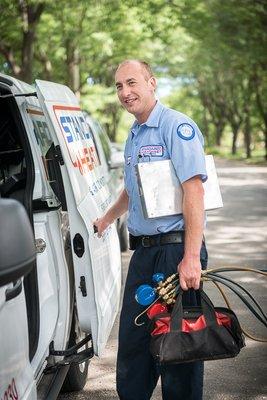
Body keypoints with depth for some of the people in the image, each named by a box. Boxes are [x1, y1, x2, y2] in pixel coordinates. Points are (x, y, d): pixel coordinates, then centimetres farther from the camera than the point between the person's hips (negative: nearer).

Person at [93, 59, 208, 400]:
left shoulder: (177, 126, -11)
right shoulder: (133, 136, 17)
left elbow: (193, 189, -19)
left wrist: (191, 257, -25)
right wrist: (105, 220, 43)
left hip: (175, 251, -8)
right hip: (142, 252, 8)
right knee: (132, 340, 13)